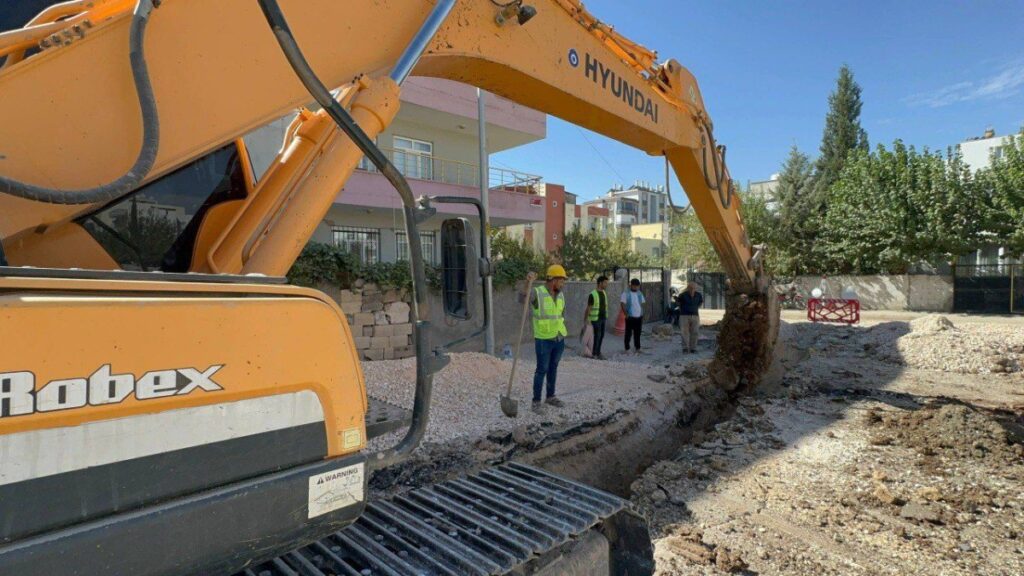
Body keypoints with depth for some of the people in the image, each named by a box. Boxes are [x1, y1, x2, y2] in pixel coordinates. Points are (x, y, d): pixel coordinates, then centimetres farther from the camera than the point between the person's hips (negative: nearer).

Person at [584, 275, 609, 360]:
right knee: (597, 335, -5)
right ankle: (595, 353, 8)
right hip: (596, 319, -7)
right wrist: (585, 319, -12)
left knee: (601, 335, 9)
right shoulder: (593, 294, -15)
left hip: (603, 318, 7)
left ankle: (597, 352, 19)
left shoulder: (604, 293, 8)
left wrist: (606, 318, 15)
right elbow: (588, 308, -13)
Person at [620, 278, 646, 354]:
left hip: (639, 317, 5)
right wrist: (626, 314, -15)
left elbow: (642, 305, 15)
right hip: (630, 317, -5)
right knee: (628, 333, 1)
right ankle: (627, 349, 9)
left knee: (637, 333, 10)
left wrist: (642, 315, 10)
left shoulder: (640, 293, 10)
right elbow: (622, 304, -10)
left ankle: (637, 348, 19)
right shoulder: (626, 294, -7)